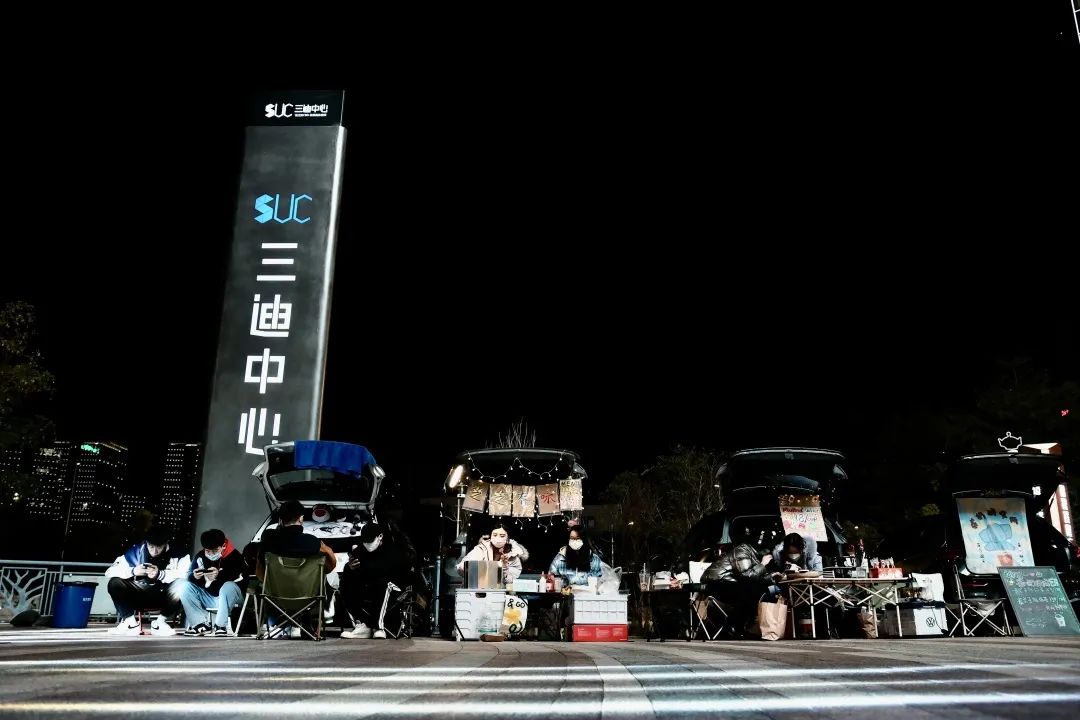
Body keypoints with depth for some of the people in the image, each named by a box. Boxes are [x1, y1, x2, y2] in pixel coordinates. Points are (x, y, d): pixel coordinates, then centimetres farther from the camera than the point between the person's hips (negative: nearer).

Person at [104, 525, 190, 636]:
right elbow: (109, 572, -7)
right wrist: (132, 571, -25)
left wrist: (160, 574, -34)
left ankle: (159, 622, -12)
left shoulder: (177, 555, -11)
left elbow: (187, 575, -27)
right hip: (139, 596, 2)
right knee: (115, 583, -21)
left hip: (163, 597, -2)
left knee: (182, 585, -32)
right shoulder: (137, 551, -5)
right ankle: (131, 623, -10)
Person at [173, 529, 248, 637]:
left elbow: (241, 579, -25)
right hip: (209, 599, 5)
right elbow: (188, 575, 0)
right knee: (184, 587, -10)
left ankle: (220, 625, -23)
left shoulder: (235, 556, -13)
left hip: (228, 598, -5)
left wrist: (220, 575, -39)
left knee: (228, 586, -36)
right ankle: (202, 623, -15)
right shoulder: (201, 556, 0)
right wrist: (194, 576, -24)